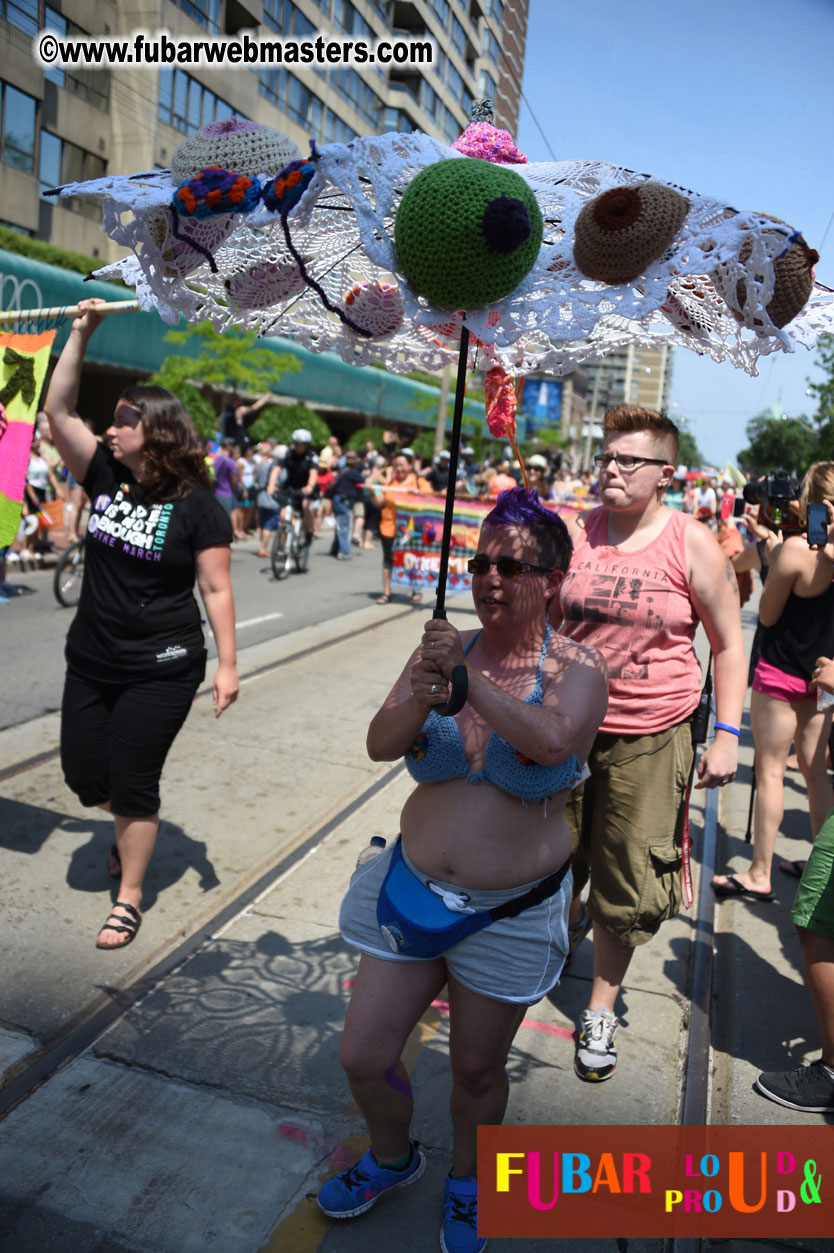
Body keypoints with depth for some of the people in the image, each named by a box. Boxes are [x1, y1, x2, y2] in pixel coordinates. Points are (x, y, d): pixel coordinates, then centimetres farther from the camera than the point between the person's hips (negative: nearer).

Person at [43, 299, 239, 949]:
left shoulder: (197, 504, -12)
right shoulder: (106, 476, 3)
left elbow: (216, 588, -11)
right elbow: (59, 411, 0)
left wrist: (228, 664, -13)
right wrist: (81, 333, -4)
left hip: (161, 670, -6)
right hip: (91, 661, 6)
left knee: (132, 785, 2)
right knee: (84, 774, 13)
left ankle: (129, 898, 21)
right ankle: (133, 828, 46)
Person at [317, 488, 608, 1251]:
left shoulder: (576, 670, -12)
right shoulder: (443, 648, -4)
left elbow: (551, 740, -33)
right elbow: (380, 745, -14)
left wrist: (470, 676, -37)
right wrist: (420, 699, -33)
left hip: (509, 915, -3)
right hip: (411, 891, 3)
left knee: (477, 1071, 16)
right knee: (364, 1058, 11)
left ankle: (465, 1186, 49)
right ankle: (392, 1160, 45)